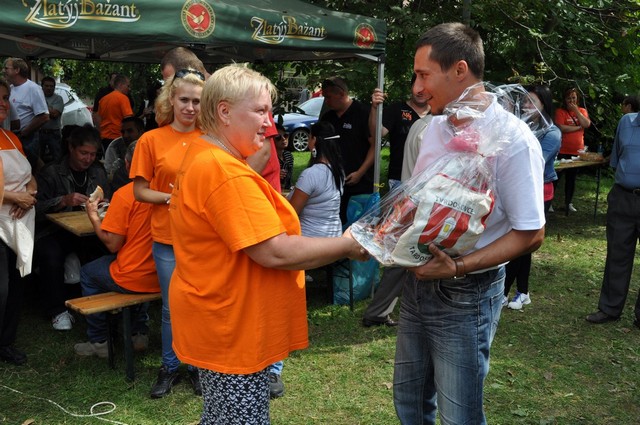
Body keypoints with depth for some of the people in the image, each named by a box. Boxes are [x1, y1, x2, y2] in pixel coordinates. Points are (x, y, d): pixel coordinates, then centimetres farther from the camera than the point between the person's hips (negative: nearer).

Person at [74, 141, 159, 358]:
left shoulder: (124, 194, -16)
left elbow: (112, 244, -12)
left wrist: (93, 215, 2)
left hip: (134, 279, -5)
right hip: (162, 277, 5)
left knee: (88, 273, 23)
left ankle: (98, 342, 29)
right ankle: (139, 333, 34)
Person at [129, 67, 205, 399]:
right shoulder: (151, 140, -2)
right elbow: (139, 191, -1)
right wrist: (172, 197, -16)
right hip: (168, 238, -1)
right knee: (171, 308, 11)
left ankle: (198, 365, 30)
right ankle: (169, 367, 31)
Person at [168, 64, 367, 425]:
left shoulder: (206, 165, 12)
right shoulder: (227, 173, -24)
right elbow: (275, 252, -26)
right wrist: (348, 246, -17)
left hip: (225, 328, 11)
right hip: (233, 334, -11)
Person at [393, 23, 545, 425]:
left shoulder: (512, 139, -19)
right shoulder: (435, 126, 4)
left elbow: (530, 234, -17)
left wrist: (458, 268, -26)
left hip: (466, 295, -7)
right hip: (418, 282, 7)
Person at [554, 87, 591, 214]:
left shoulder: (582, 111, 9)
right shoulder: (560, 111, -5)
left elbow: (587, 124, -9)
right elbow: (561, 128, -19)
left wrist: (576, 110, -11)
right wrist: (579, 127, -11)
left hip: (577, 151, 5)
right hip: (562, 151, -4)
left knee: (571, 178, 15)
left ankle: (568, 202, 25)